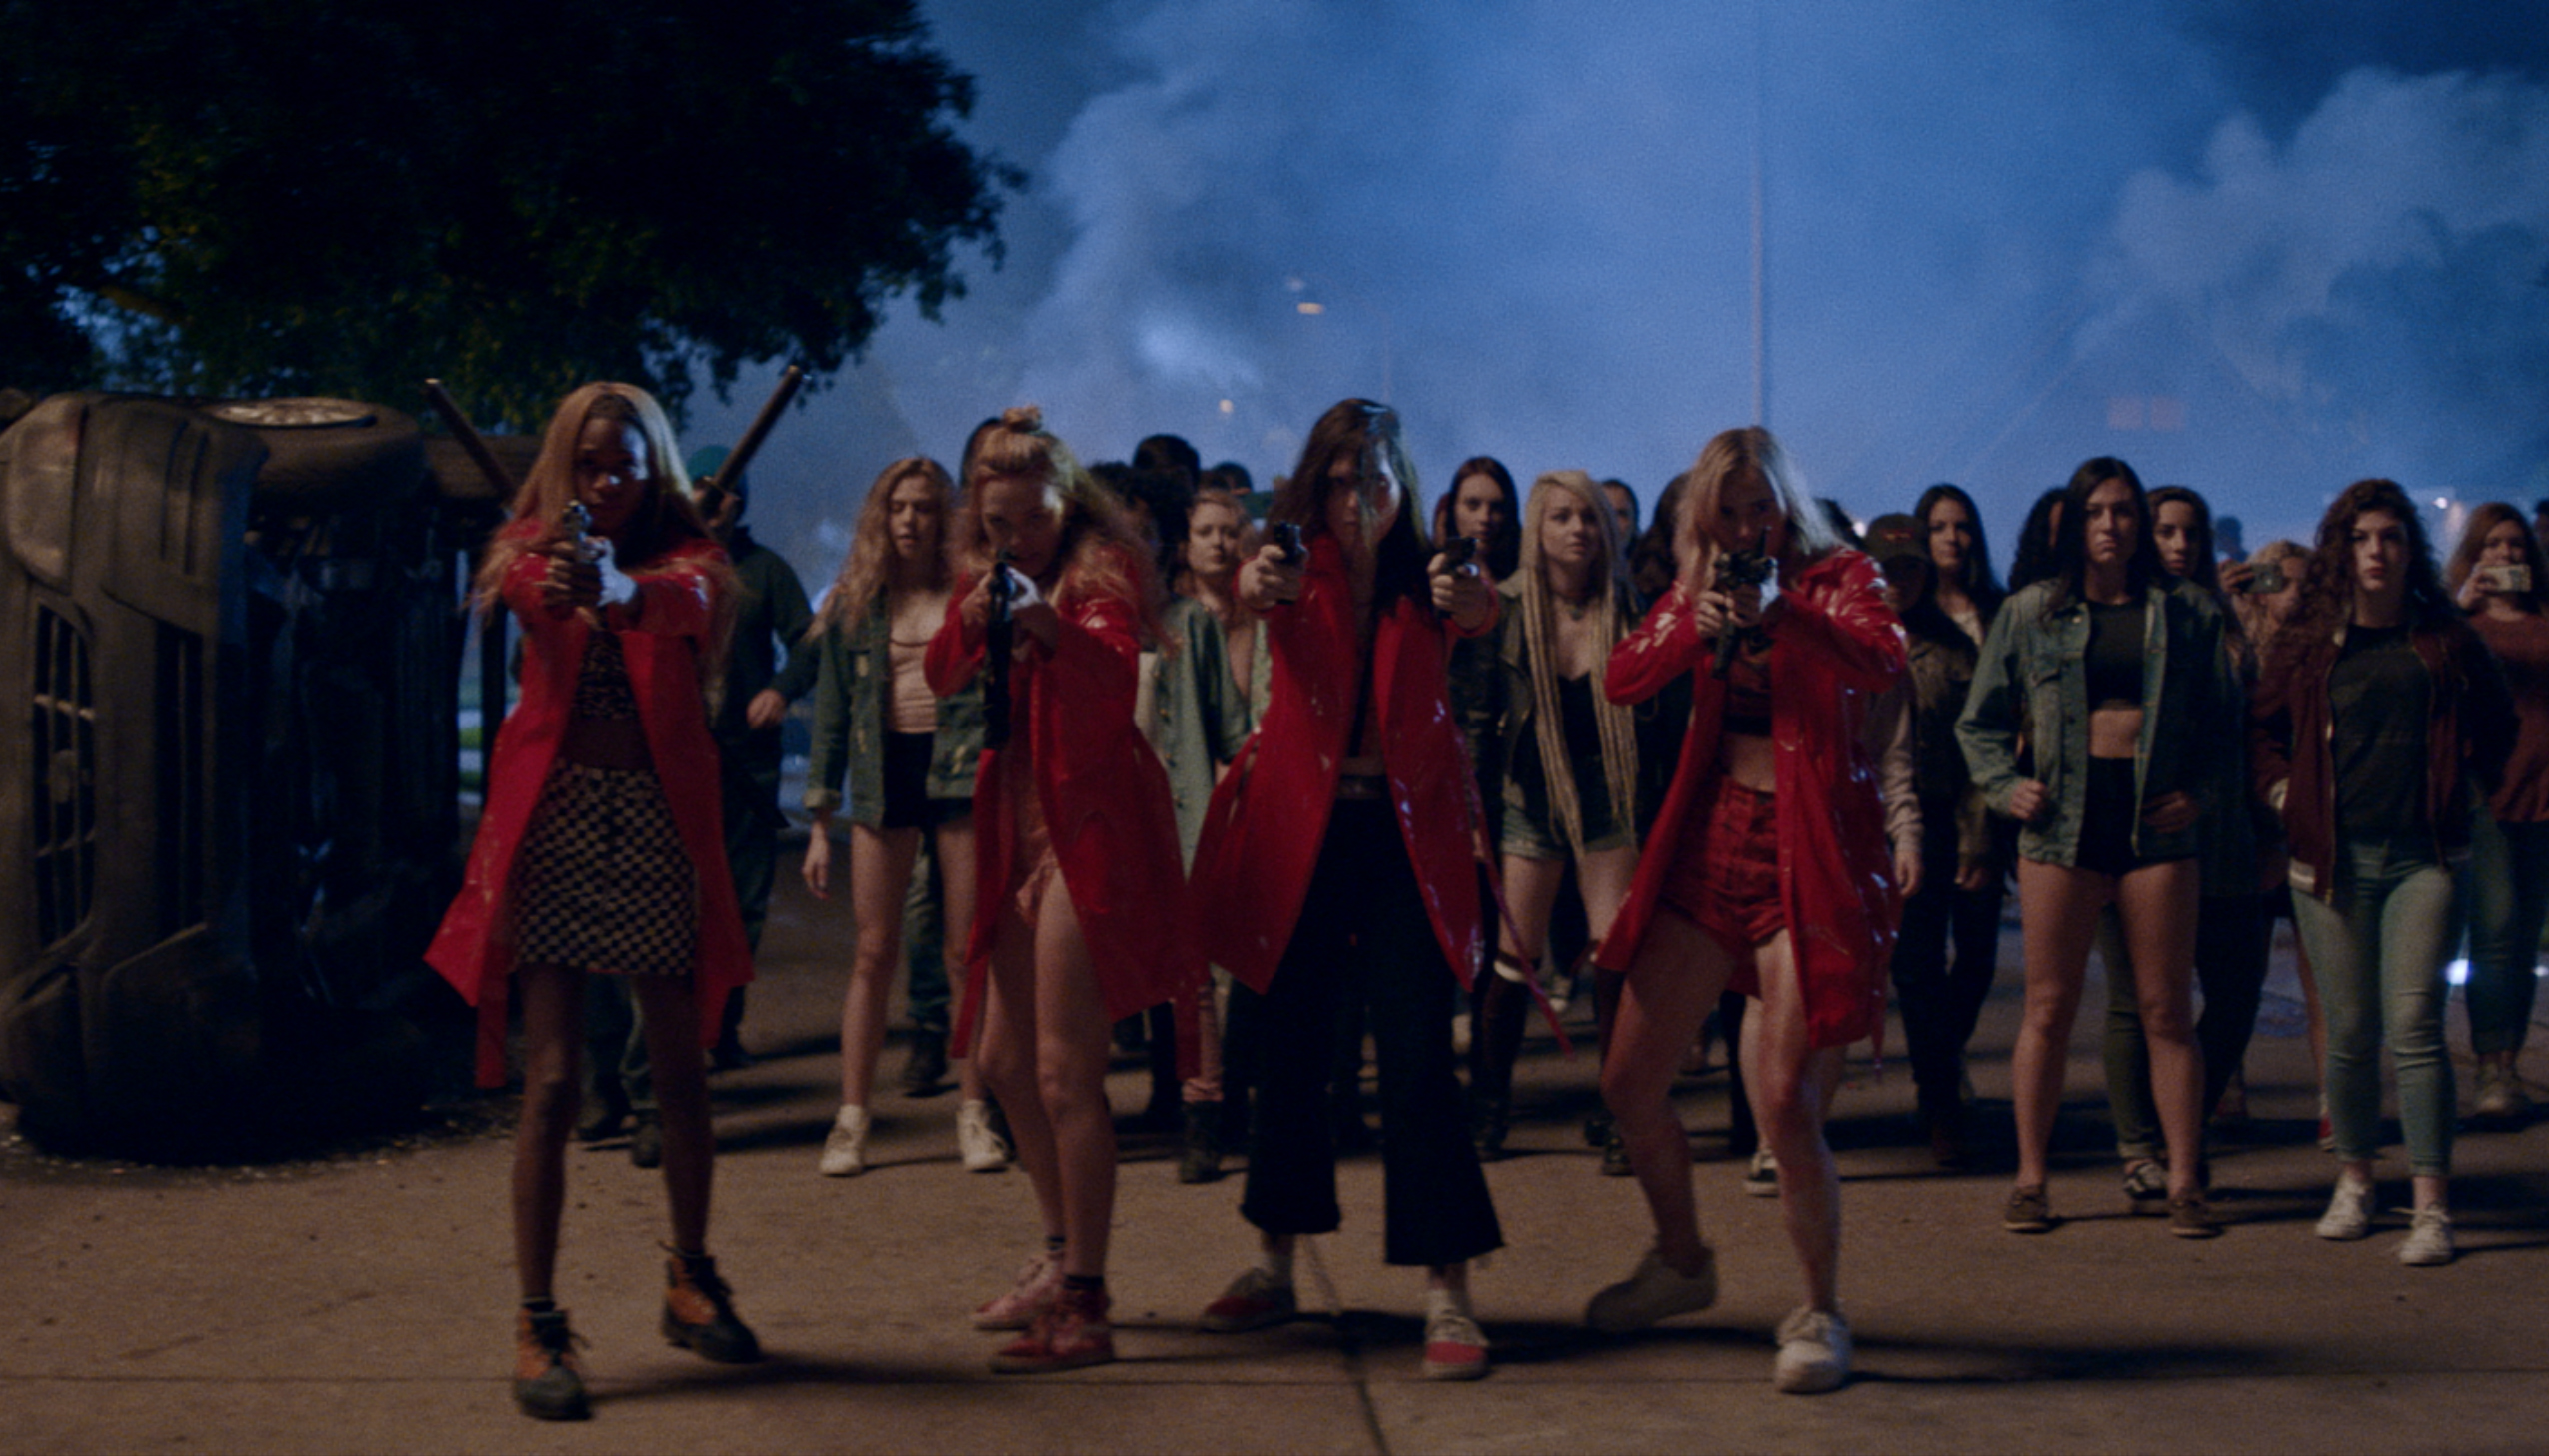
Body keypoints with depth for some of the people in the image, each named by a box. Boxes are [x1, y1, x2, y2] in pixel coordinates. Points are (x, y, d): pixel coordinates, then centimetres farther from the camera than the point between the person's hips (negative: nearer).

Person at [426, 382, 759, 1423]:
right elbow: (519, 584, -21)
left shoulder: (686, 558, 3)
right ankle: (537, 1325, -3)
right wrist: (552, 581, -46)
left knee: (681, 1071, 11)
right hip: (553, 819, -1)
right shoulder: (532, 550, 4)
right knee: (550, 1081, -7)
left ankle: (690, 1279, 29)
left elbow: (685, 599, -22)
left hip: (659, 828, 1)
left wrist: (621, 587, -46)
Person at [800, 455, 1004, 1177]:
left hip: (961, 767, -1)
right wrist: (819, 824, 7)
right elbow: (831, 716, 11)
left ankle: (973, 1111, 9)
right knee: (874, 953, 1)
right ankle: (851, 1119, 5)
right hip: (883, 773, 1)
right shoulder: (855, 605, 9)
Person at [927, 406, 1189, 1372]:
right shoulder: (989, 577, 13)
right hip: (1021, 829, 8)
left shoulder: (1101, 566, -8)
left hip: (1090, 824, -8)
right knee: (1005, 1061, 15)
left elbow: (1115, 671, -26)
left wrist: (1055, 629, -46)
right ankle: (1061, 1254, 32)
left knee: (1064, 1072, -11)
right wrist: (971, 620, -21)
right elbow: (942, 678, 0)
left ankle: (1084, 1308, -8)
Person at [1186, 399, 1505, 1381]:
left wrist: (1471, 601, -48)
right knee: (1287, 1049, 10)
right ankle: (1276, 1265, 25)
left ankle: (1448, 1295, -8)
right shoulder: (1301, 571, -1)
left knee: (1418, 1059, -9)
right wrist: (1258, 585, -49)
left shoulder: (1423, 577, 0)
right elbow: (1250, 591, -24)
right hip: (1300, 830, 1)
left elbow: (1478, 617, -23)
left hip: (1405, 834, -1)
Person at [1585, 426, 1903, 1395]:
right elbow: (1622, 681, -1)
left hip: (1812, 853, -6)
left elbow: (1883, 660, -24)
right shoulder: (1698, 590, 12)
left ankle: (1820, 1314, 3)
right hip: (1713, 843, 6)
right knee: (1630, 1082, 9)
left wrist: (1776, 611, -36)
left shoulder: (1836, 579, -3)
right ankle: (1682, 1261, 32)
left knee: (1787, 1104, -15)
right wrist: (1696, 628, -18)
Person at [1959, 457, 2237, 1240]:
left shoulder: (2185, 611, 8)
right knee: (2049, 1011, 2)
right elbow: (1980, 721, 12)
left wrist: (2202, 793, -5)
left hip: (2157, 824, 0)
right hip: (2064, 823, 0)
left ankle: (2184, 1181, 7)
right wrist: (2005, 785, -4)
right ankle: (2030, 1179, 10)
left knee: (2167, 1013, 1)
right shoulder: (2029, 612, 8)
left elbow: (2226, 721, 10)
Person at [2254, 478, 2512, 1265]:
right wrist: (2284, 793, 5)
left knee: (2414, 1026, -10)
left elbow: (2496, 727, 19)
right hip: (2334, 859, 1)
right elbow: (2262, 728, 17)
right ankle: (2354, 1179, 22)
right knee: (2350, 1032, 5)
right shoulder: (2308, 644, 6)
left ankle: (2432, 1207, -9)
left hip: (2423, 858, -1)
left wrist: (2467, 790, 9)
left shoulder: (2446, 641, 5)